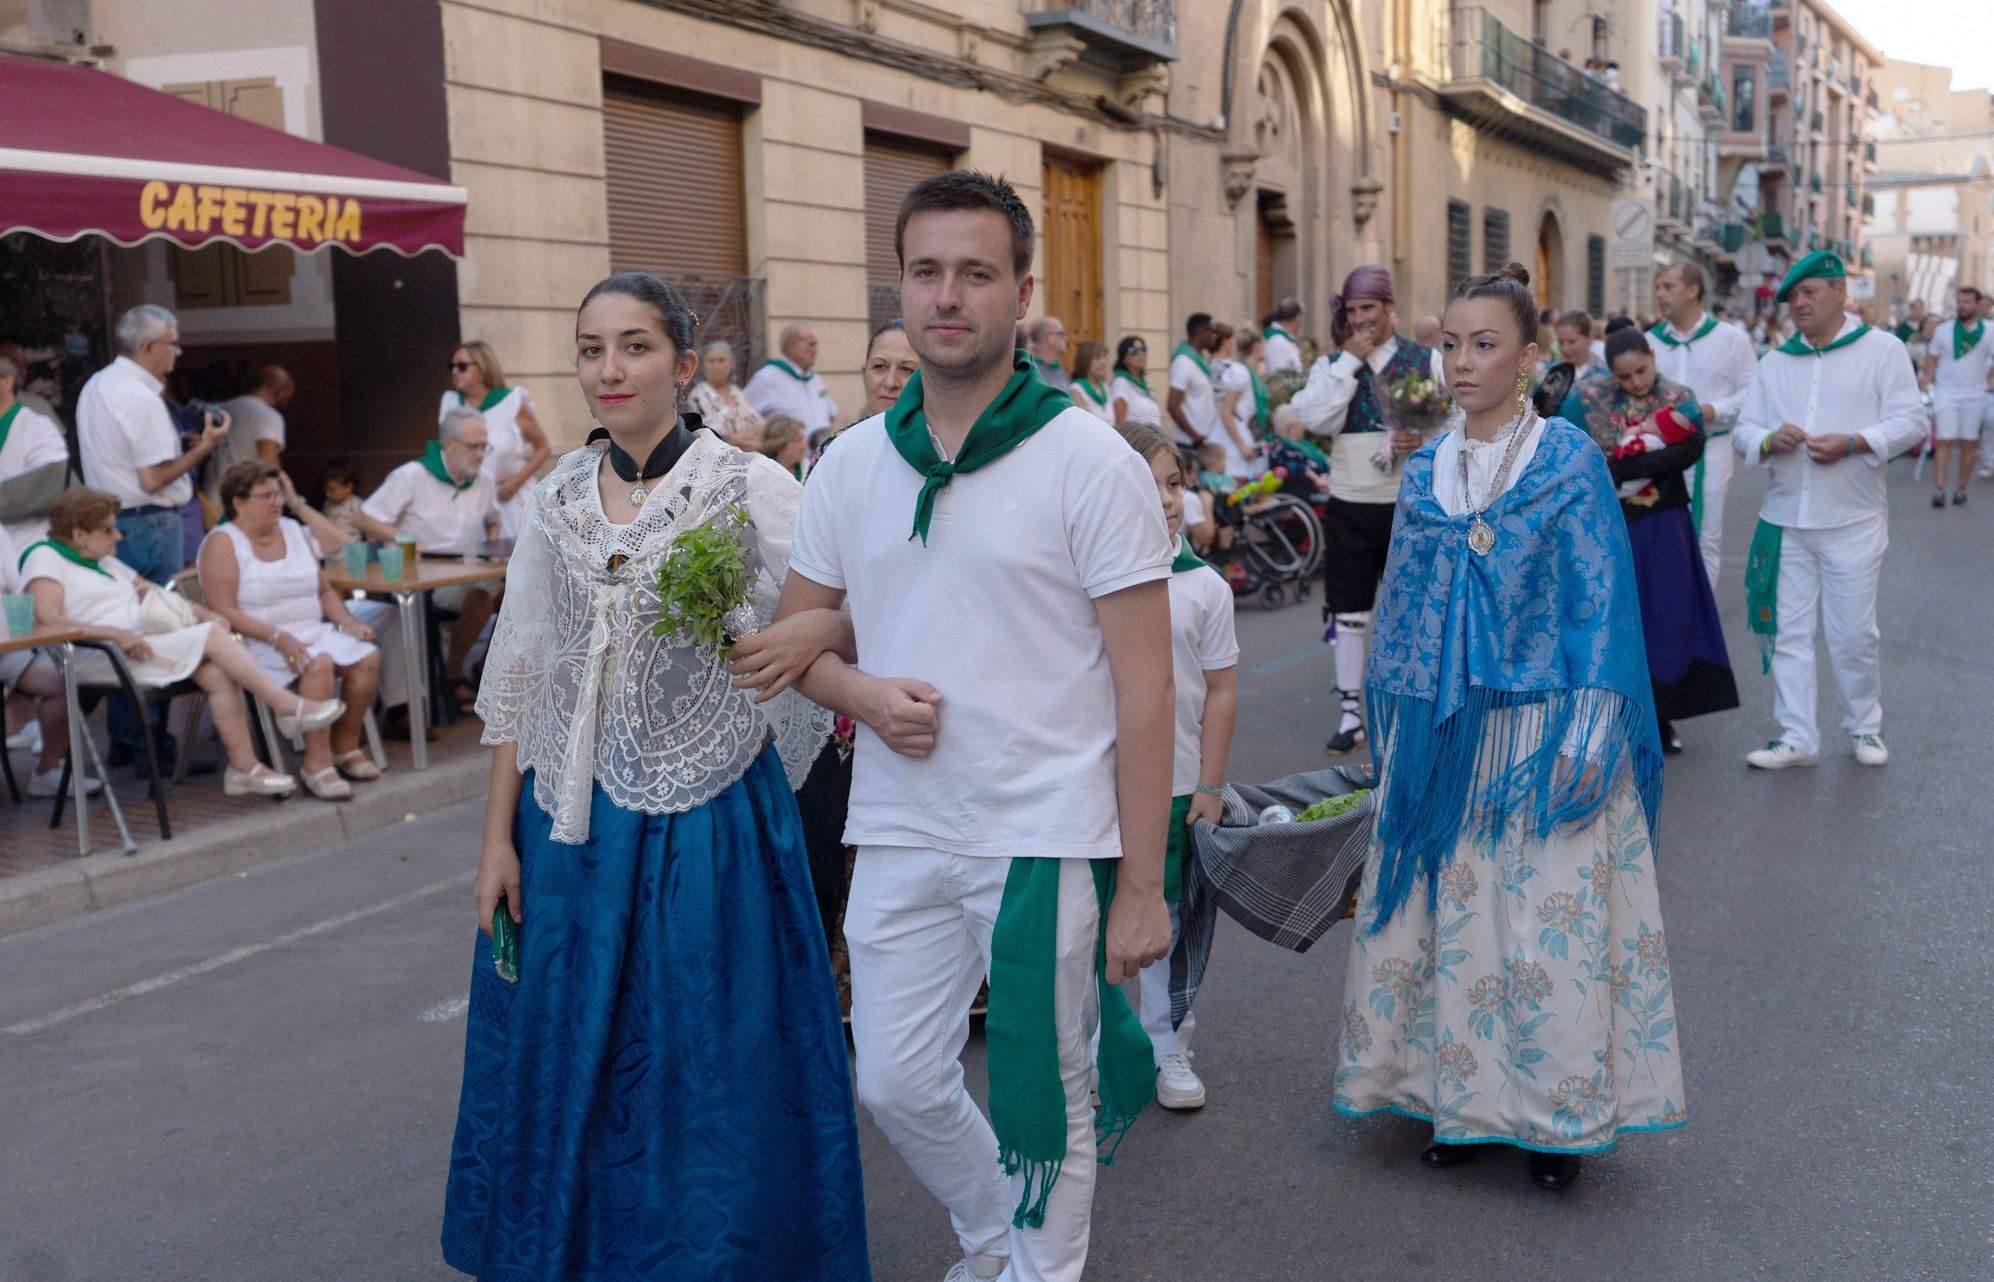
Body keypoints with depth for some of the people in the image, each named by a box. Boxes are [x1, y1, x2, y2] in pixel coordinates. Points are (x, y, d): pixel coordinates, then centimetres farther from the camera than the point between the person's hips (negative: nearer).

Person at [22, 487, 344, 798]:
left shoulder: (105, 561, 28)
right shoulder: (45, 558, 1)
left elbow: (153, 594, 25)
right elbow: (47, 621, -14)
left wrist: (203, 613, 6)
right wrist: (116, 634, -24)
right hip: (96, 660, -8)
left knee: (217, 672, -21)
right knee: (211, 636, -22)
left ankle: (244, 767, -23)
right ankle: (289, 707, -19)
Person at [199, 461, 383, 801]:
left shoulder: (292, 531, 16)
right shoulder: (223, 543, -5)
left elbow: (323, 590, 21)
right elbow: (222, 611, -15)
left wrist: (347, 621, 2)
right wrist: (277, 637, -24)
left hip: (313, 632, 7)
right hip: (258, 644, -7)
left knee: (368, 657, -17)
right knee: (319, 663, -33)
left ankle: (345, 746, -1)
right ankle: (317, 765, -27)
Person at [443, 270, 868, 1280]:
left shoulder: (751, 489, -6)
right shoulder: (555, 501, 7)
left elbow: (848, 622, -10)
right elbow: (520, 678, 9)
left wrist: (787, 639, -33)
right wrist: (498, 838, 7)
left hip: (708, 818, -4)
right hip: (571, 822, 4)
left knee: (707, 1066, 5)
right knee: (571, 1062, 13)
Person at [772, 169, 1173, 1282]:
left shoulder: (1090, 460, -8)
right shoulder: (853, 462, 5)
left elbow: (1145, 685, -10)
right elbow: (794, 634, 14)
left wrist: (1142, 883, -13)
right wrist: (863, 692, -10)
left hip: (1048, 839, -4)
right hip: (900, 834, 5)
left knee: (1045, 1102, 8)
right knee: (897, 1084, 14)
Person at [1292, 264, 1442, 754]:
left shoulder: (1427, 360, 3)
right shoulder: (1331, 365, 6)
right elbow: (1319, 420, -11)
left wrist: (1424, 442, -18)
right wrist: (1350, 360, -11)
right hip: (1349, 506, 1)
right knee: (1349, 612, 3)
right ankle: (1350, 711, 11)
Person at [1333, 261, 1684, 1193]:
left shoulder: (1570, 460, -4)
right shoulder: (1424, 472, 8)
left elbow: (1602, 601, -6)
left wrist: (1585, 738, -13)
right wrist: (1390, 732, 9)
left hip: (1540, 729, -4)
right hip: (1442, 732, 4)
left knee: (1551, 918, 0)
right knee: (1442, 913, 7)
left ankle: (1557, 1113, 16)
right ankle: (1461, 1099, 22)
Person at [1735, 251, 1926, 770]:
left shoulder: (1881, 349, 1)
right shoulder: (1774, 362, 13)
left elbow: (1910, 423, -5)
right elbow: (1743, 432, 10)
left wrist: (1852, 443, -20)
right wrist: (1769, 440, -13)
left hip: (1853, 520, -4)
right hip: (1785, 519, 4)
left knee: (1854, 633, 3)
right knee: (1787, 630, 3)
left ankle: (1864, 728, 22)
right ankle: (1797, 737, 10)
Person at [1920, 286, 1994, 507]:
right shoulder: (1944, 330, 2)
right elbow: (1932, 357, 9)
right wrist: (1927, 376, -5)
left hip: (1975, 394, 1)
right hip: (1947, 391, -1)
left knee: (1969, 443, 4)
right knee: (1945, 441, -9)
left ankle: (1960, 489, 13)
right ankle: (1939, 489, -10)